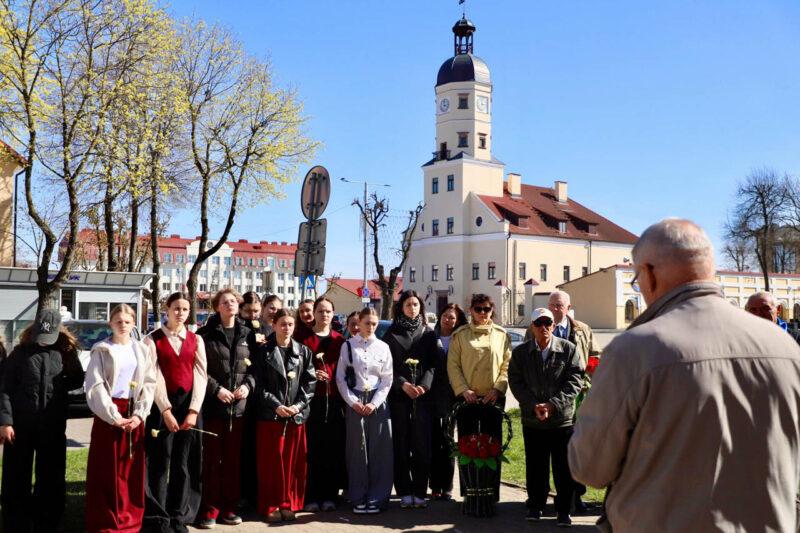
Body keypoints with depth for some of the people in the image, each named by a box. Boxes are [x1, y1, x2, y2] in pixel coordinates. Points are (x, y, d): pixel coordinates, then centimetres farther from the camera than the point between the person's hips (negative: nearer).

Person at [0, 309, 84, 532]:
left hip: (53, 426, 2)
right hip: (20, 425, -1)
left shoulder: (65, 352, 3)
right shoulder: (20, 352, -2)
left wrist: (58, 385, -1)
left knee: (51, 480, 9)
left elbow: (77, 380, 15)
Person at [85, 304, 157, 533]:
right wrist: (113, 415, -15)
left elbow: (149, 384, 5)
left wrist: (139, 414, -8)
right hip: (108, 413, -3)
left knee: (132, 468, 5)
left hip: (134, 413, 3)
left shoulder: (143, 350, 9)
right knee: (106, 469, 0)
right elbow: (94, 386, -7)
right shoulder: (101, 350, 0)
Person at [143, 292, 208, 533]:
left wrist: (193, 410, -10)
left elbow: (200, 375, 1)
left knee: (184, 464, 6)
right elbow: (155, 377, -7)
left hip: (189, 406, 2)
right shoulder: (153, 339, 1)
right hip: (162, 406, -2)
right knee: (160, 463, 1)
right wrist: (166, 410, -15)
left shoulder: (196, 339, 8)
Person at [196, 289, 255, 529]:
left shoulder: (247, 334, 9)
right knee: (212, 459, 1)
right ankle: (210, 509, 11)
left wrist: (247, 384, -5)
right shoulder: (205, 334, -1)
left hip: (239, 406, 3)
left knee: (233, 460, 8)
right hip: (213, 405, -3)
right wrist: (216, 389, -13)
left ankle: (228, 507, 18)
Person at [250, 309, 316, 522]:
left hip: (298, 414, 2)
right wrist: (276, 405, -14)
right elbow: (259, 385, -3)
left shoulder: (304, 352, 7)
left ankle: (289, 504, 17)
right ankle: (271, 505, 12)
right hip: (270, 414, -2)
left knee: (294, 462, 6)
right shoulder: (263, 352, 2)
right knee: (271, 462, 2)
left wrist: (299, 405, -10)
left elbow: (310, 382, 3)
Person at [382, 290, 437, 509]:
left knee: (422, 443, -1)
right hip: (398, 395, -1)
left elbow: (433, 364, 5)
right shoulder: (391, 333, 7)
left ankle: (420, 491, 6)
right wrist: (403, 384, -11)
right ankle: (404, 492, 7)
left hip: (423, 394, 1)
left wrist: (424, 385, -11)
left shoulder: (428, 333, 11)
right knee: (401, 443, 0)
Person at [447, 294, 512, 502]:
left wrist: (498, 389, -8)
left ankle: (492, 493, 11)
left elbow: (507, 365, 5)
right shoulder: (460, 335, 5)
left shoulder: (501, 335, 8)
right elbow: (453, 365, 1)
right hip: (467, 399, 0)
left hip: (494, 399, 1)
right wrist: (463, 390, -9)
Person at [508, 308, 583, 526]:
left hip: (563, 418, -1)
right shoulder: (520, 352, 2)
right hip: (532, 420, 2)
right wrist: (534, 406, -13)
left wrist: (553, 404, -15)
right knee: (535, 466, 12)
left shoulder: (568, 349, -3)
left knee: (564, 468, 5)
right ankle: (536, 505, 27)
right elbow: (516, 382, 0)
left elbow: (575, 379, -7)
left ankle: (564, 510, 18)